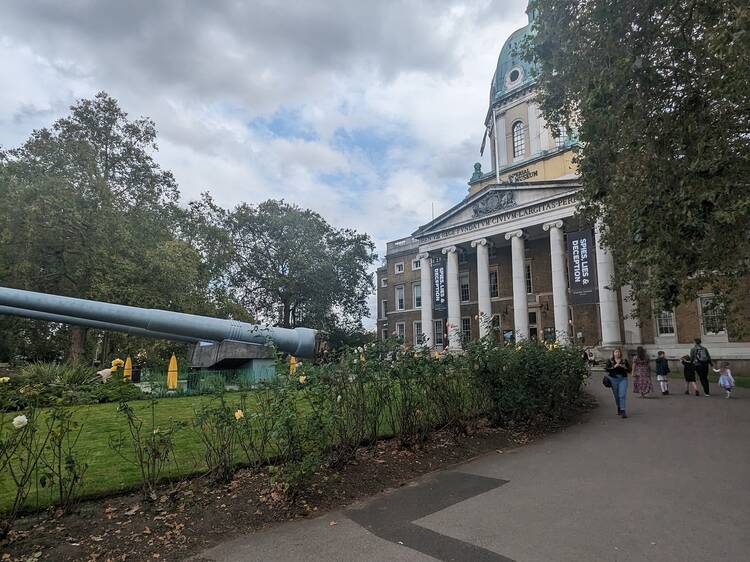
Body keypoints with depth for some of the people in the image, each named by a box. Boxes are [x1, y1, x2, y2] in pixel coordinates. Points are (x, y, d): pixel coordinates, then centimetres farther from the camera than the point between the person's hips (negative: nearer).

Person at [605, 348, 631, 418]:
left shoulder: (624, 360, 6)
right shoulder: (610, 360, 4)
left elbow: (629, 370, 7)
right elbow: (606, 369, -5)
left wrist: (624, 367, -12)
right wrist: (614, 366, -16)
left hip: (623, 379, -1)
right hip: (613, 379, 1)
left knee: (622, 395, -11)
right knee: (616, 396, 9)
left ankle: (622, 411, -13)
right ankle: (619, 409, 28)